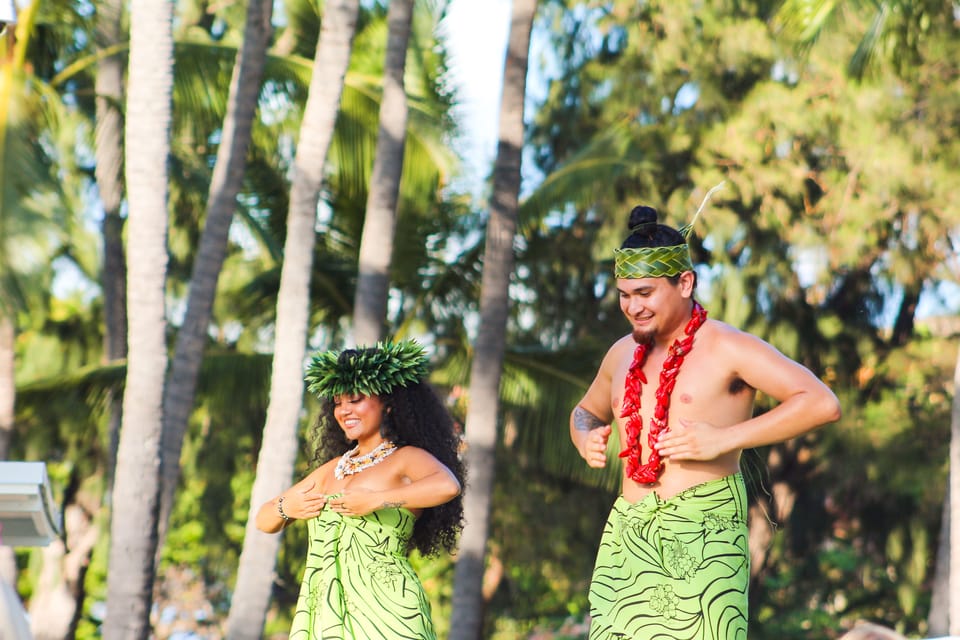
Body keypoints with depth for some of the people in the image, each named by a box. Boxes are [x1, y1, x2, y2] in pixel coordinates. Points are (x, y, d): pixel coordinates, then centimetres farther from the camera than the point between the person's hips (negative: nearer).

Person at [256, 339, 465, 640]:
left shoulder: (406, 459, 1)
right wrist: (285, 508, 3)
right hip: (324, 615, 7)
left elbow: (448, 485, -23)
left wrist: (377, 500, -20)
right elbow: (264, 520, 26)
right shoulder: (332, 469, 22)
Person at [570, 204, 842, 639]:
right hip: (626, 536, 6)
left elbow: (822, 403, -13)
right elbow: (586, 410, 38)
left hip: (703, 536, -6)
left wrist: (723, 439, -18)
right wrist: (585, 439, 12)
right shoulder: (623, 354, 18)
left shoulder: (727, 349, -3)